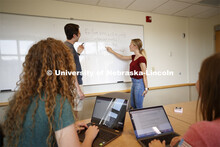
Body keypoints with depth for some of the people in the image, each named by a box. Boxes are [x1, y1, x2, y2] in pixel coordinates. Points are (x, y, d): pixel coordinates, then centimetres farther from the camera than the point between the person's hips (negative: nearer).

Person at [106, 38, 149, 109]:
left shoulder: (141, 58, -19)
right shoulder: (134, 57, 8)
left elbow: (144, 74, -17)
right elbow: (122, 57, 21)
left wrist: (146, 88, -14)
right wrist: (111, 51, 27)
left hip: (139, 83, -9)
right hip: (134, 82, 9)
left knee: (138, 107, 5)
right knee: (132, 105, 19)